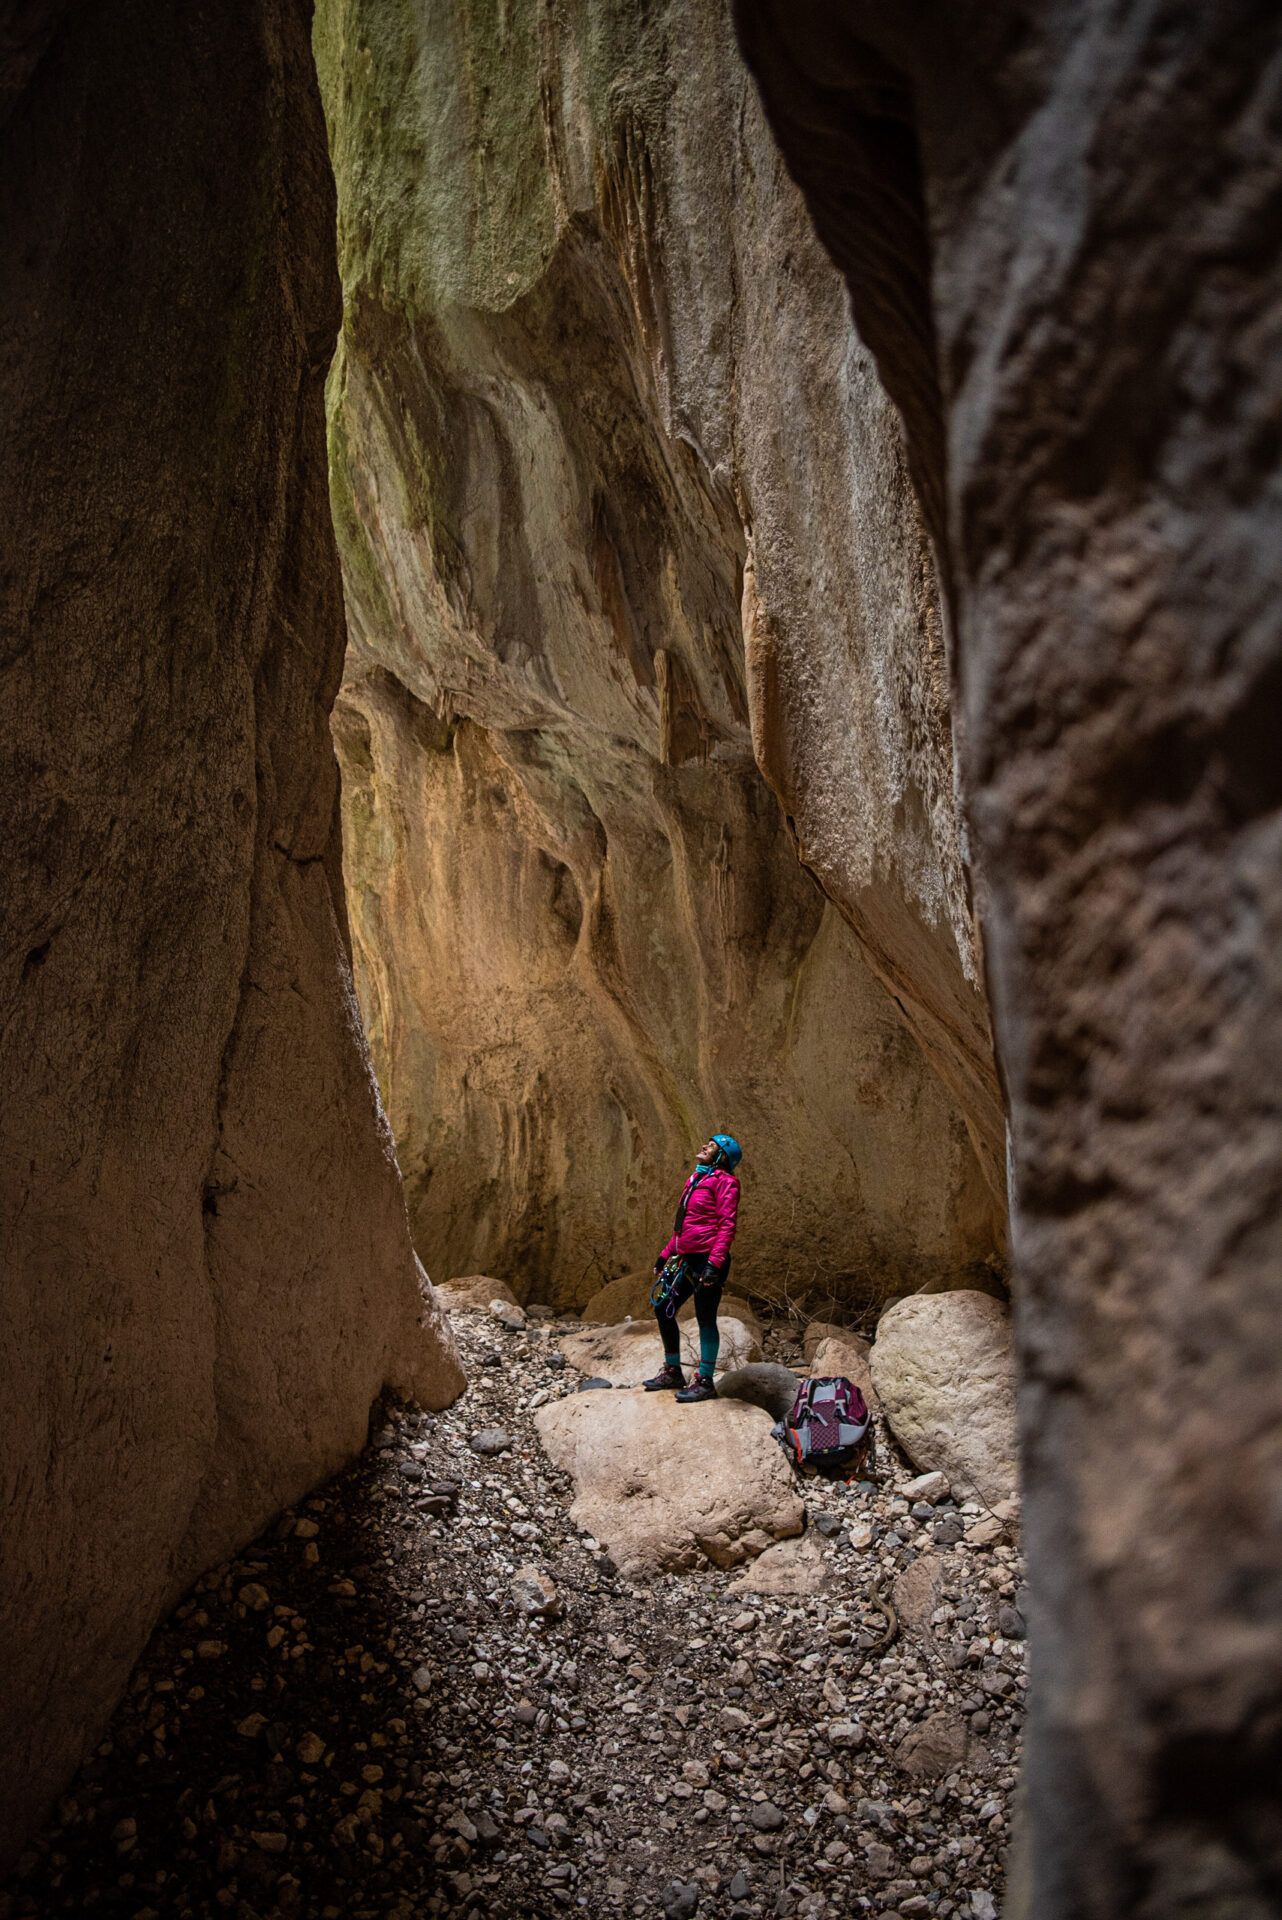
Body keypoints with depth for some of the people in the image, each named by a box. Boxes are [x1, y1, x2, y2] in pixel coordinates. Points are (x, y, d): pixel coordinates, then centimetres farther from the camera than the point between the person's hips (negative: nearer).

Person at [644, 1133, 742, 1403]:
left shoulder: (724, 1181, -8)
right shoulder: (695, 1180, 18)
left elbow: (727, 1225, -16)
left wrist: (714, 1263, -24)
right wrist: (665, 1255, 22)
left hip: (707, 1260, -9)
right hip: (686, 1259, 9)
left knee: (705, 1318, -2)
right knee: (663, 1308, 12)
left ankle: (705, 1382, 7)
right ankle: (673, 1372, 25)